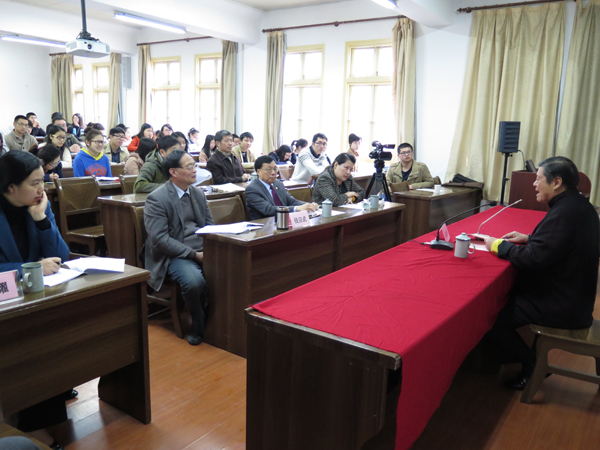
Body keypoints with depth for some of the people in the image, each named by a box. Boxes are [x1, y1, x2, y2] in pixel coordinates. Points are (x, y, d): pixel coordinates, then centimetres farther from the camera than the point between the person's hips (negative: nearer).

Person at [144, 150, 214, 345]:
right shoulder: (156, 199, -8)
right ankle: (199, 325, -4)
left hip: (202, 250, 6)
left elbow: (210, 225, 17)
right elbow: (160, 239, -15)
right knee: (194, 281, -34)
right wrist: (194, 254, -20)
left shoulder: (198, 194, 13)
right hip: (174, 256, -6)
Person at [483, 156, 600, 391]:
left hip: (560, 308, -11)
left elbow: (532, 259, -26)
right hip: (573, 295, 11)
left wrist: (498, 245, -12)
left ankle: (530, 365, 8)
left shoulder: (564, 213, -26)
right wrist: (528, 238, 10)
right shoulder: (578, 205, 6)